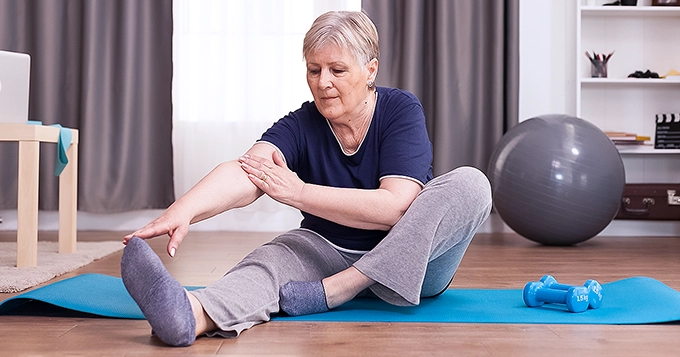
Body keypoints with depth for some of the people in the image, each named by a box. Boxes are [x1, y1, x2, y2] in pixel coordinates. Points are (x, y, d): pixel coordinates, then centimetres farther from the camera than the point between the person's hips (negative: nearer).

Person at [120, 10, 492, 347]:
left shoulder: (401, 110, -13)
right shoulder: (301, 126, -9)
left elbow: (396, 206, -26)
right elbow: (245, 171, -30)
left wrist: (297, 192, -28)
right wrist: (183, 210, -50)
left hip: (409, 260, -1)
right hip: (329, 251, 1)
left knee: (470, 183, -26)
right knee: (273, 258, -29)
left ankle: (330, 291, -33)